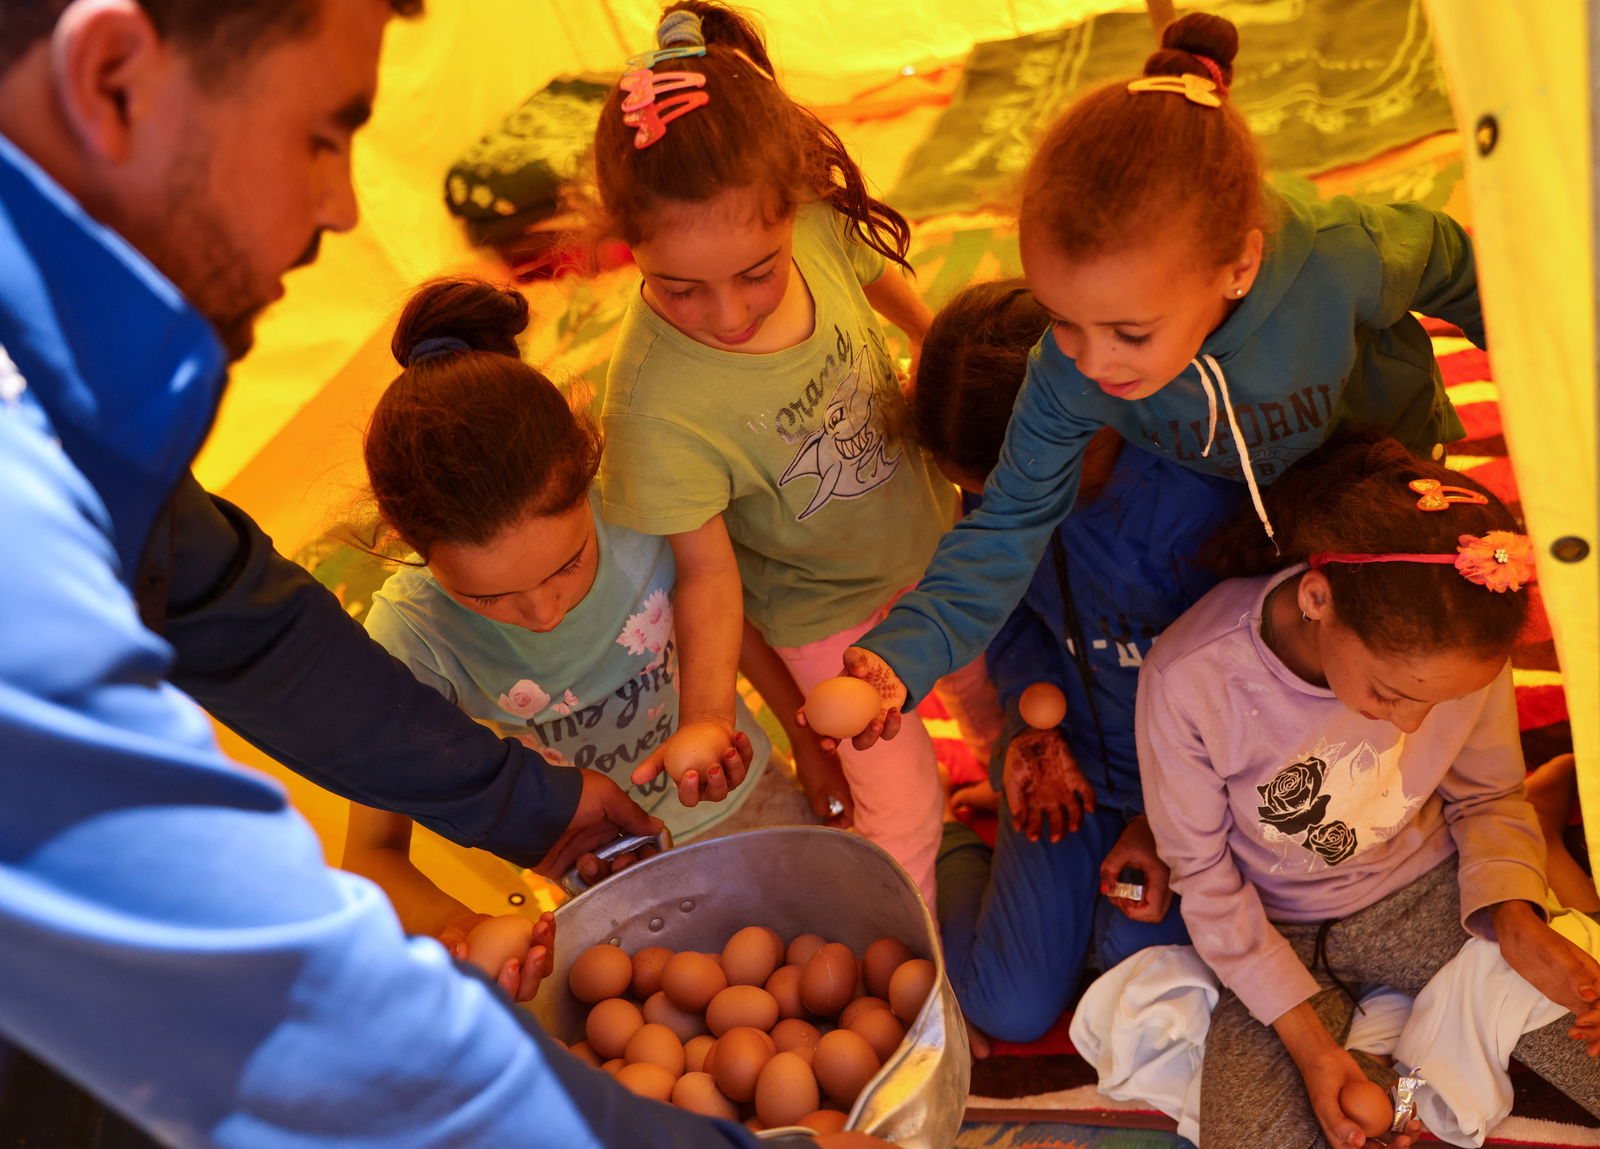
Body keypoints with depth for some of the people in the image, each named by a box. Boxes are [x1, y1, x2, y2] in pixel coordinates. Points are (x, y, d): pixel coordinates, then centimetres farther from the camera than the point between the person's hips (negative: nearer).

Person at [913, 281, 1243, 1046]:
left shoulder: (1194, 494, -30)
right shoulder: (998, 471, -14)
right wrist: (1031, 718, -10)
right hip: (1067, 753, 3)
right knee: (1009, 1010, 1)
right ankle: (957, 852, 28)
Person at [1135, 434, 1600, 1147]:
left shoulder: (1459, 646, -21)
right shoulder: (1189, 681, -29)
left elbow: (1487, 797, 1)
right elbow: (1203, 876, -13)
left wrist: (1515, 921, -19)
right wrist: (1306, 1039, -16)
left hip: (1429, 894, 2)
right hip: (1279, 931, -2)